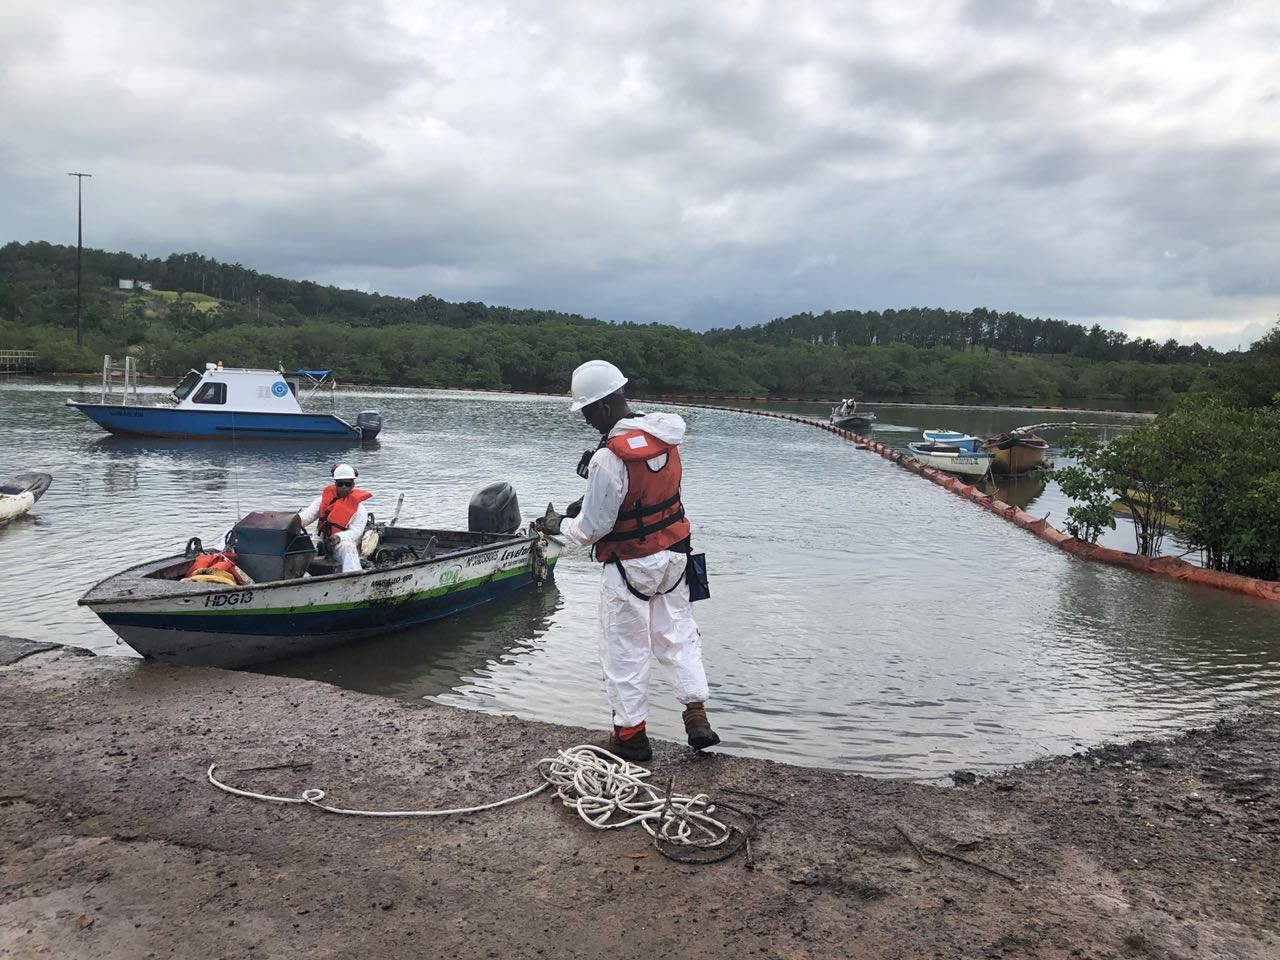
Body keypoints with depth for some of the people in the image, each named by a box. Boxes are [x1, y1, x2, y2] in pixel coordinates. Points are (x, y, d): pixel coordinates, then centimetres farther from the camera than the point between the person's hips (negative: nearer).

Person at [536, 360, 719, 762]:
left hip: (629, 566, -7)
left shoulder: (609, 457, -26)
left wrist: (558, 525, 1)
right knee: (678, 633, 18)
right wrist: (588, 501, 8)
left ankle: (631, 732, 20)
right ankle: (697, 714, 16)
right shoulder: (664, 435, -3)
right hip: (673, 555, 7)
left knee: (625, 650, 9)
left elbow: (593, 528, -19)